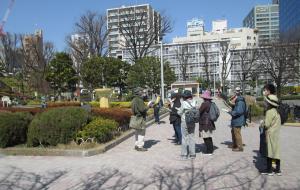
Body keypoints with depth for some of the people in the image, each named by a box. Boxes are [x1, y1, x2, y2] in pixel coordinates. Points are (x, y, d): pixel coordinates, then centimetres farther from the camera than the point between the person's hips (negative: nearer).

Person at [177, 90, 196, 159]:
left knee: (184, 138, 5)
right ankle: (192, 154, 19)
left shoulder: (184, 103, -15)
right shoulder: (194, 103, -3)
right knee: (192, 138, 13)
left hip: (185, 122, -4)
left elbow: (179, 113, -8)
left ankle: (184, 154, 12)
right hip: (192, 122, 4)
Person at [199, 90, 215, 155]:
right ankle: (211, 150, 26)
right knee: (209, 137, 17)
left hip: (205, 123, -9)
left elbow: (199, 112, -16)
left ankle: (209, 151, 2)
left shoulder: (204, 103, -17)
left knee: (206, 137, -2)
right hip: (210, 122, 9)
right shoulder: (211, 103, 9)